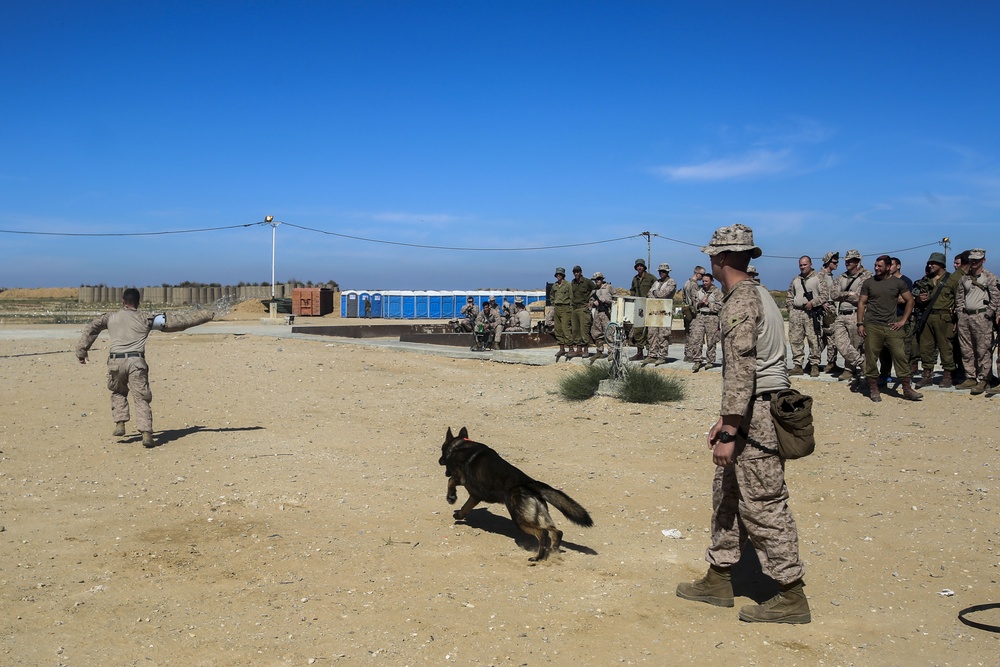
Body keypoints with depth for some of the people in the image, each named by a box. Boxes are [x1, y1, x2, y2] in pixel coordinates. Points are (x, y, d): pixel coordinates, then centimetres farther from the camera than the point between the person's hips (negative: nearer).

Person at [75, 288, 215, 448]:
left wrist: (81, 351, 13)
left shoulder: (110, 317, 16)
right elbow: (176, 320, 10)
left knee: (118, 393, 25)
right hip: (136, 362, -1)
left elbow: (91, 329, 11)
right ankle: (146, 433, -13)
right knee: (141, 398, -1)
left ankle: (120, 424, 13)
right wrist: (205, 315, 13)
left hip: (116, 361, 1)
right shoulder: (146, 318, 11)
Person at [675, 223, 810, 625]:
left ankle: (791, 596, 8)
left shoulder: (740, 303, -16)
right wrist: (726, 418, 22)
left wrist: (729, 432, -23)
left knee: (763, 506, -3)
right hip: (758, 410, 11)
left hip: (757, 417, -11)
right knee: (726, 493, 17)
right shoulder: (755, 294, 16)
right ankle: (719, 580, 28)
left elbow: (741, 371, -24)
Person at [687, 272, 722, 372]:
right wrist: (699, 303, -1)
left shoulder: (717, 292, 0)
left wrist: (708, 304, -10)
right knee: (696, 339, -6)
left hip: (712, 318, -4)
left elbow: (720, 306, -7)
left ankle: (710, 361, 11)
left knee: (711, 341, 0)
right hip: (699, 316, 4)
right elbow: (694, 305, 20)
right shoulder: (698, 292, 15)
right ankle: (697, 361, -2)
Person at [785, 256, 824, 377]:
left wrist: (813, 302, -13)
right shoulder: (795, 280, 18)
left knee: (814, 340, -6)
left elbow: (825, 295, -5)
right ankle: (798, 365, 8)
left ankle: (815, 365, 1)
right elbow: (789, 296, 26)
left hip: (812, 313, -5)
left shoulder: (818, 278, 1)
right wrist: (790, 308, 13)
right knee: (795, 340, 2)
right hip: (796, 313, 5)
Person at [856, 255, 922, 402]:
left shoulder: (898, 283, 5)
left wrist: (903, 320, 3)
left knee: (900, 355, -3)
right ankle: (874, 389, 11)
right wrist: (860, 324, -2)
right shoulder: (869, 283, 5)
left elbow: (909, 301, 11)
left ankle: (907, 389, 4)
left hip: (892, 326, 0)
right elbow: (861, 303, 6)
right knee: (871, 358, 0)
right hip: (872, 327, 0)